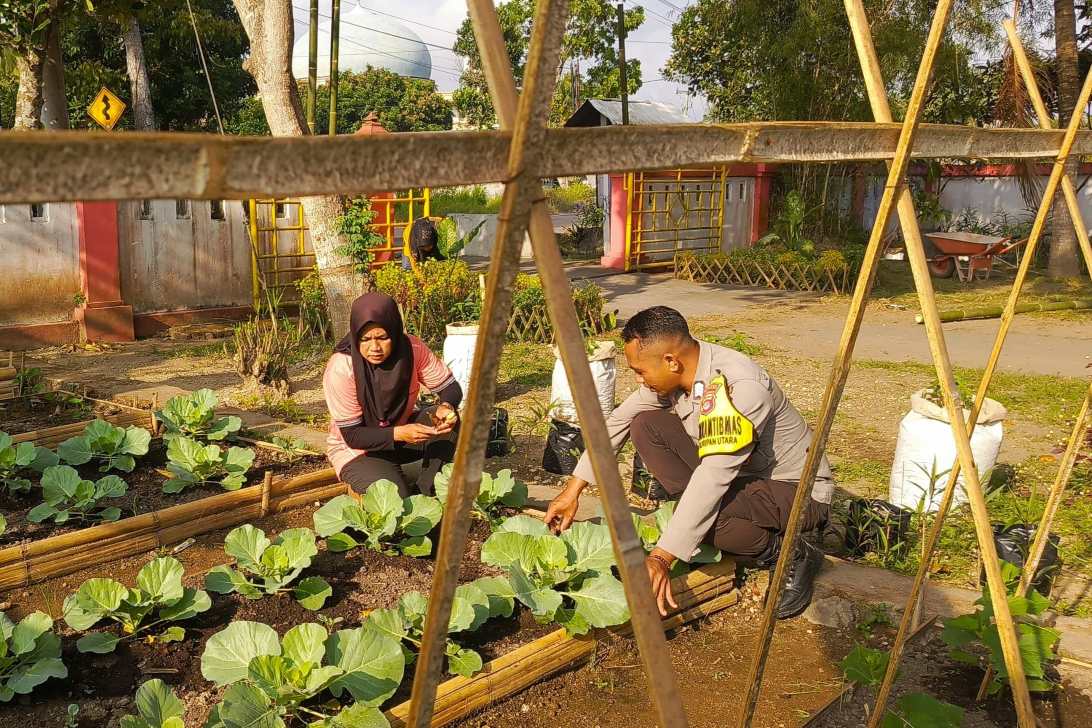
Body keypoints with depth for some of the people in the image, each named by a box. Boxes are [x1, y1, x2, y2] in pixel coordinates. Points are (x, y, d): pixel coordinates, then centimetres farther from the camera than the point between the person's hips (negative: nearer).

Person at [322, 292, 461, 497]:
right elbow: (352, 436, -24)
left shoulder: (411, 349, -18)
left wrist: (447, 407, -34)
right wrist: (399, 434, -41)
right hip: (356, 450, -4)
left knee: (449, 421, -22)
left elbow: (451, 387, -9)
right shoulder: (341, 369, -28)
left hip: (403, 429, 5)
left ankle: (427, 493, -8)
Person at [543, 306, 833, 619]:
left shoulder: (738, 386, -34)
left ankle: (792, 555, -8)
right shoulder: (671, 371, -10)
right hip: (738, 475, 7)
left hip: (799, 491, -7)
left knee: (702, 510, -35)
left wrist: (660, 558, -43)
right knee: (646, 426, -6)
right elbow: (617, 422, 2)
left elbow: (712, 479, -40)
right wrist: (572, 490, 1)